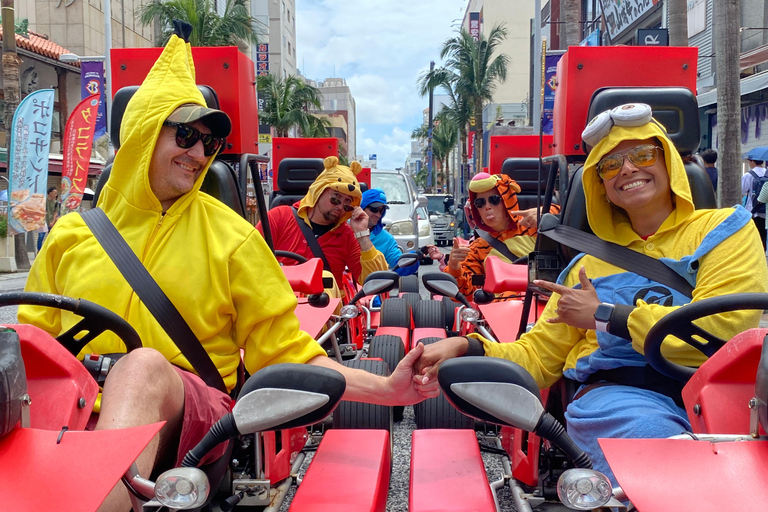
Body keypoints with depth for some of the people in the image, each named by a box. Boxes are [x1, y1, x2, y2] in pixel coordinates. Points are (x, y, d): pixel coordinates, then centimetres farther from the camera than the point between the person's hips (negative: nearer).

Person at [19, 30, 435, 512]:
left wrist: (387, 388, -5)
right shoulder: (71, 234, 16)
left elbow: (287, 352, 6)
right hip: (74, 409, 1)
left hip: (190, 412, -1)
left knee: (145, 364, -35)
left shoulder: (232, 237, 8)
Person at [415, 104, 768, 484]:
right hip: (615, 393, 2)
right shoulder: (590, 264, 24)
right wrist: (466, 350, 1)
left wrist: (605, 315, 1)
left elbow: (720, 330, -6)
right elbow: (538, 355, 20)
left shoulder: (725, 229, 11)